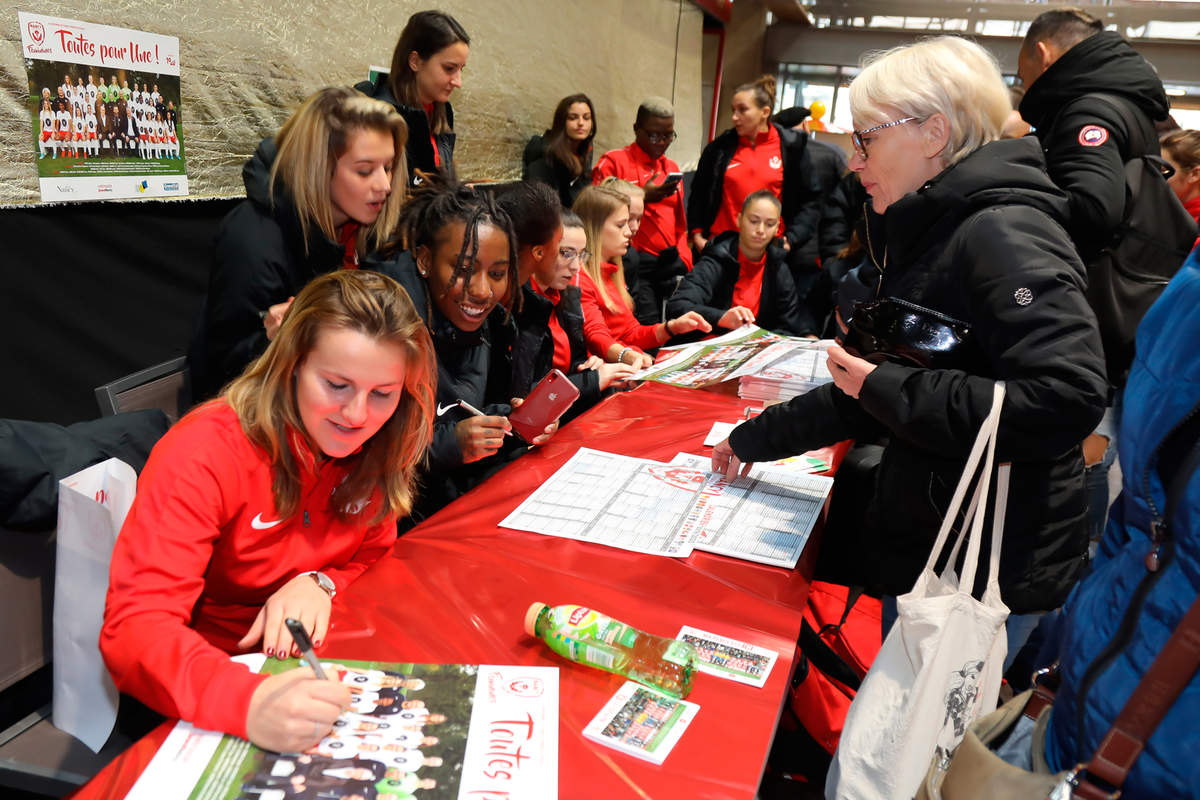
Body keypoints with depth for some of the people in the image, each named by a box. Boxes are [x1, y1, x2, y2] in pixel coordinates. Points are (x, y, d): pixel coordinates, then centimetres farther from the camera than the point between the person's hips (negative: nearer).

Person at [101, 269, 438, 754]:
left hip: (305, 668, 5)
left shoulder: (372, 447, -5)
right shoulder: (204, 454, -22)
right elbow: (135, 627, -28)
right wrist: (248, 703, -47)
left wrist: (318, 584, -19)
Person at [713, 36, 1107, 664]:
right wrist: (754, 441, 17)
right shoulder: (926, 237, 11)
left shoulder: (1002, 233, -18)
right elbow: (866, 396, 17)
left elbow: (1065, 400, -30)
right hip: (926, 545, 9)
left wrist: (886, 386, -22)